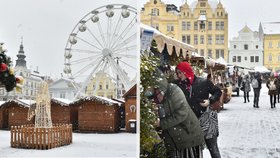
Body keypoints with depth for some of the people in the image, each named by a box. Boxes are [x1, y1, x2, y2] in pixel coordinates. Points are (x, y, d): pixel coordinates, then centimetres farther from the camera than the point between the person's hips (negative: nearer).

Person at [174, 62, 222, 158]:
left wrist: (210, 101, -11)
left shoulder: (203, 82, -7)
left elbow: (218, 92, 3)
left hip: (206, 120, -3)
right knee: (194, 150, 13)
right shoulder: (178, 84, 0)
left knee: (213, 149, 1)